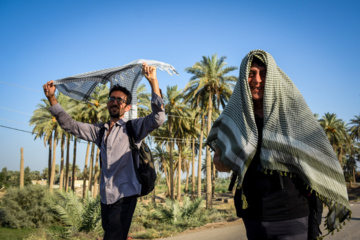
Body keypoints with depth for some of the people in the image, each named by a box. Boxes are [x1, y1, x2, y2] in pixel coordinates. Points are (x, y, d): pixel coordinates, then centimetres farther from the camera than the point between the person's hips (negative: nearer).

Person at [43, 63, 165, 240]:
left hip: (124, 196, -6)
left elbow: (158, 118, -16)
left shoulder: (132, 128, 0)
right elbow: (70, 125, 18)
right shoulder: (99, 131, 15)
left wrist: (153, 82, -23)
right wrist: (52, 98, 9)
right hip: (106, 198, 6)